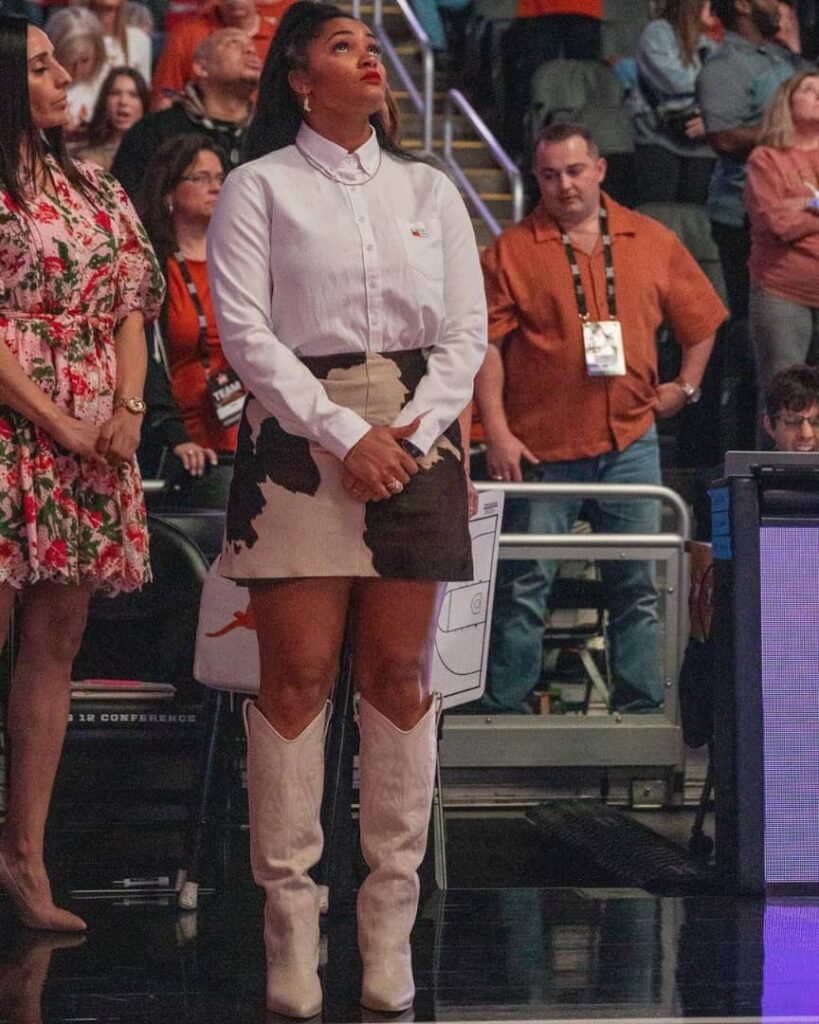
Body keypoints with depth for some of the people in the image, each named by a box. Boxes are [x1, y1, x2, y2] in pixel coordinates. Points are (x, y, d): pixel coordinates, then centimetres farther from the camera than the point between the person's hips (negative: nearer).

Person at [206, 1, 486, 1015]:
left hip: (416, 440, 3)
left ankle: (390, 921, 4)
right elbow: (245, 331, -5)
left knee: (400, 676, 0)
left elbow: (466, 331, 9)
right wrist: (345, 434, -13)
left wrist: (416, 433, -7)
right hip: (300, 438, -3)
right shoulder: (259, 187, 4)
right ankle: (289, 916, -3)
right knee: (297, 677, -7)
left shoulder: (428, 190, 14)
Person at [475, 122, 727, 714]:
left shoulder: (654, 243, 8)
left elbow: (700, 317, 20)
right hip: (541, 446, -3)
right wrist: (497, 431, -10)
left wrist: (686, 386, 12)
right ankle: (504, 709, 5)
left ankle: (641, 709, 13)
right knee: (526, 582, -1)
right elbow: (486, 344, -4)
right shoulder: (512, 252, -1)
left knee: (639, 580, 5)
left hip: (630, 442, 3)